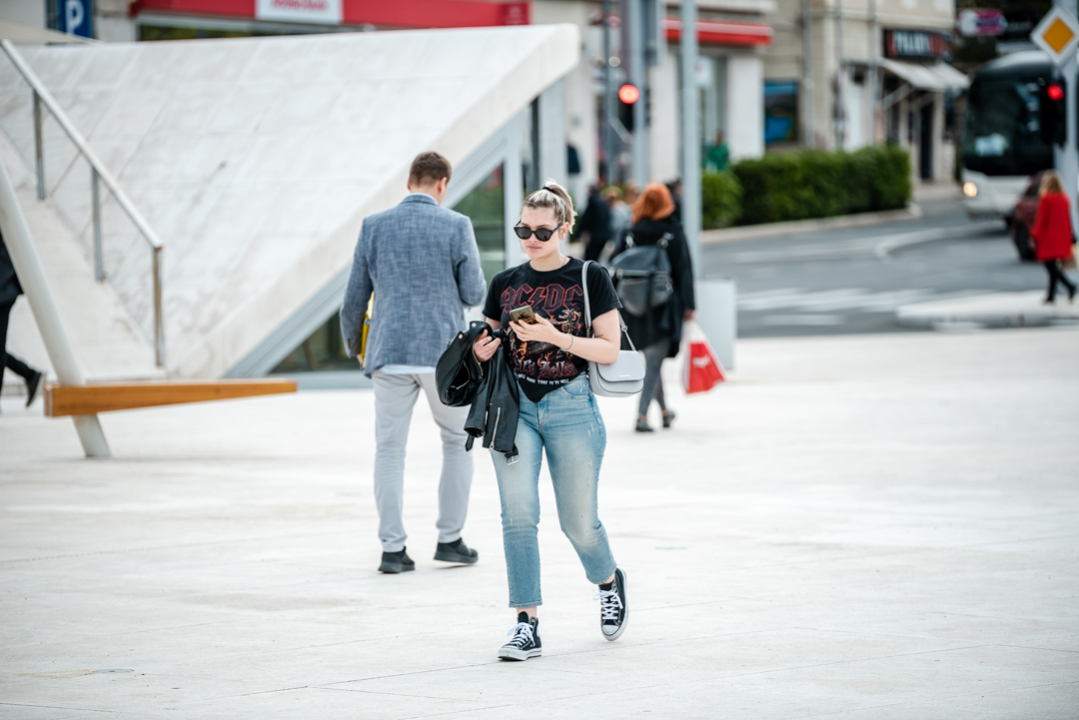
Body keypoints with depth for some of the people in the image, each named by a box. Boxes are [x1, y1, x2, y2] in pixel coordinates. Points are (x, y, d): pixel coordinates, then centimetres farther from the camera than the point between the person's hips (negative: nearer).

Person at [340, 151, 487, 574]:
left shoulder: (374, 227, 2)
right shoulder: (456, 226, -4)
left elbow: (355, 297, 6)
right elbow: (474, 294, -3)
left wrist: (352, 344, 22)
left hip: (390, 353, 1)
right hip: (444, 351, -1)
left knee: (389, 448, 6)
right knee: (458, 442, 15)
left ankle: (393, 548, 2)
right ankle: (450, 539, 15)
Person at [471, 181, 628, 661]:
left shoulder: (589, 278, -1)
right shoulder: (505, 284, 9)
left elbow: (609, 350, -4)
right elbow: (489, 346, 18)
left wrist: (555, 336, -17)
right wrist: (481, 350, -6)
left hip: (571, 406, -2)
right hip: (515, 405, 2)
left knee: (579, 521, 4)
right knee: (518, 516, -11)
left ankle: (609, 581, 36)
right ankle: (527, 625, -9)